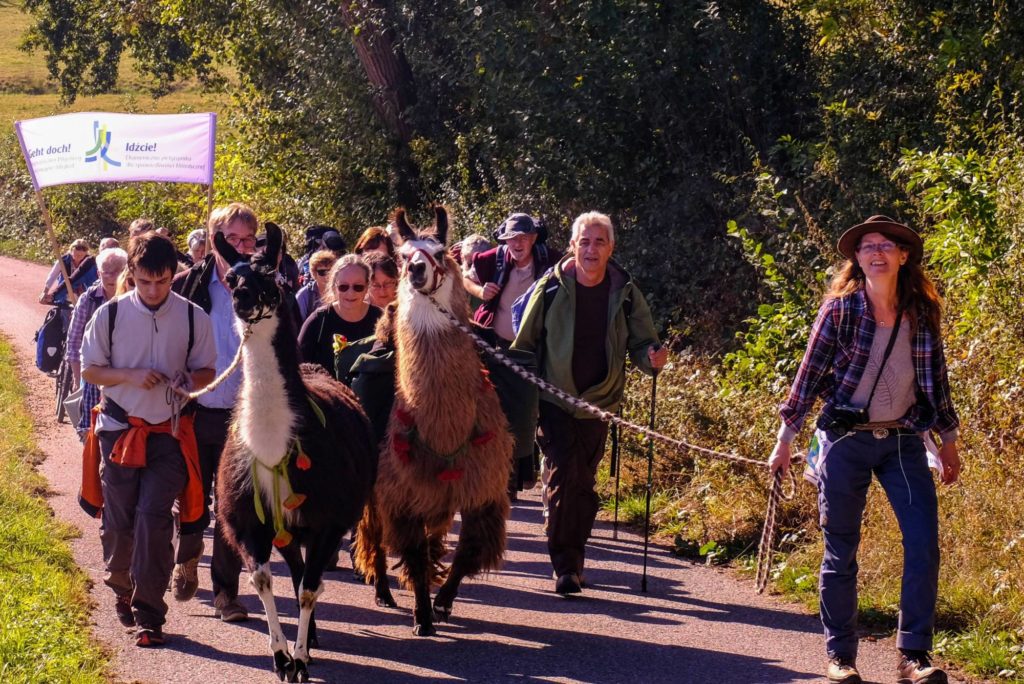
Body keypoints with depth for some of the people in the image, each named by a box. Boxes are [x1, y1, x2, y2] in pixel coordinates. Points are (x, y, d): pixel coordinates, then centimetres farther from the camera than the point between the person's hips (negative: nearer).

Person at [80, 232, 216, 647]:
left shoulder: (193, 318, -1)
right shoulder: (111, 314, -2)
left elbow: (206, 371, 7)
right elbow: (89, 370, 3)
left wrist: (189, 382, -17)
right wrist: (132, 375, -14)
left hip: (169, 432, -1)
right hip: (119, 429, 1)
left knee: (154, 518, -10)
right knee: (118, 519, 8)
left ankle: (148, 615, -6)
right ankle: (121, 588, 35)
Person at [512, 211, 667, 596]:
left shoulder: (624, 292, -1)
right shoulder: (552, 287, -5)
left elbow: (641, 342, 7)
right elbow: (524, 344, 2)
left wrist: (653, 358, -17)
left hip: (598, 402, 2)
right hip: (555, 401, -2)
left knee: (584, 482, 8)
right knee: (564, 476, -12)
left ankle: (572, 559, 21)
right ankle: (565, 565, -8)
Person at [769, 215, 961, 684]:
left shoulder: (922, 312, 5)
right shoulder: (840, 307, -3)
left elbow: (935, 377, 15)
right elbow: (810, 374, -1)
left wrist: (949, 440, 18)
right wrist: (786, 439, -2)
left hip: (903, 442, 2)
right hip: (846, 440, -2)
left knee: (924, 544, -11)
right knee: (841, 552, 3)